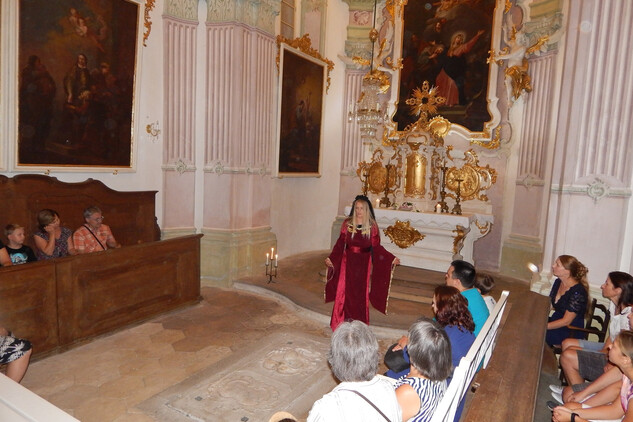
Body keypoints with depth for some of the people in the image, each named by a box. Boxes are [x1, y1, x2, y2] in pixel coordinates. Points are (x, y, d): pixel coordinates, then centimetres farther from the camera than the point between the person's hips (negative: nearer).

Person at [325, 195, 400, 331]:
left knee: (361, 295, 5)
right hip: (348, 263, 1)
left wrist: (391, 259, -7)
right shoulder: (347, 224, 0)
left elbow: (376, 247, 1)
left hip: (363, 265, 0)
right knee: (344, 294, 1)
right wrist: (331, 258, -9)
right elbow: (340, 244, 2)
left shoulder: (372, 226, -2)